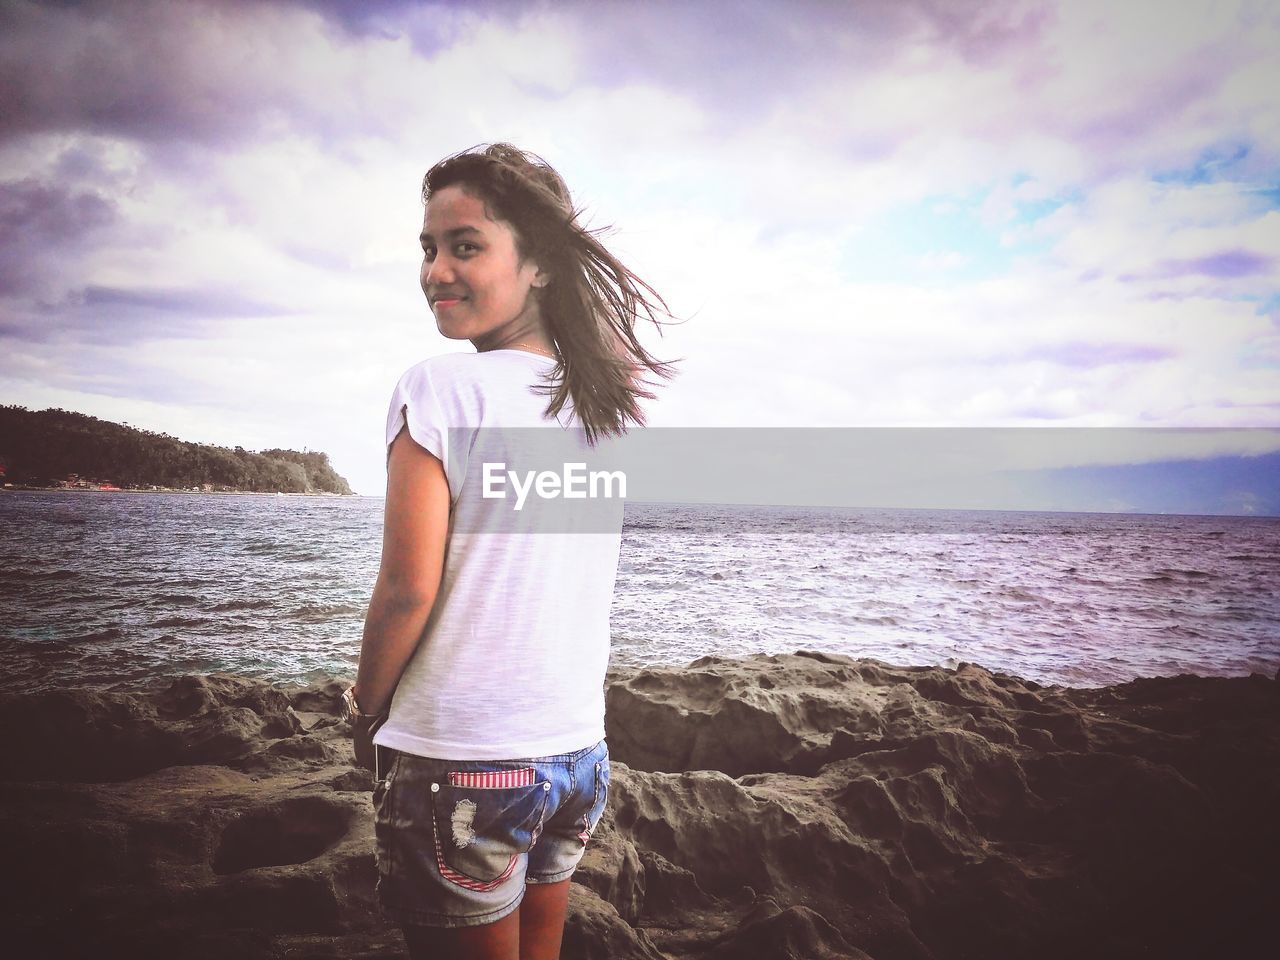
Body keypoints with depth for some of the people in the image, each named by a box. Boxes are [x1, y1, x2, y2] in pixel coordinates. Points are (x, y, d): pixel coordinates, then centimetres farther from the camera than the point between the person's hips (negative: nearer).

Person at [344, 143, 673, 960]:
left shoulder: (440, 388, -17)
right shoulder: (610, 399, 0)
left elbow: (410, 589, -16)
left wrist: (366, 708, -2)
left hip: (459, 762, -6)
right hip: (580, 747, 6)